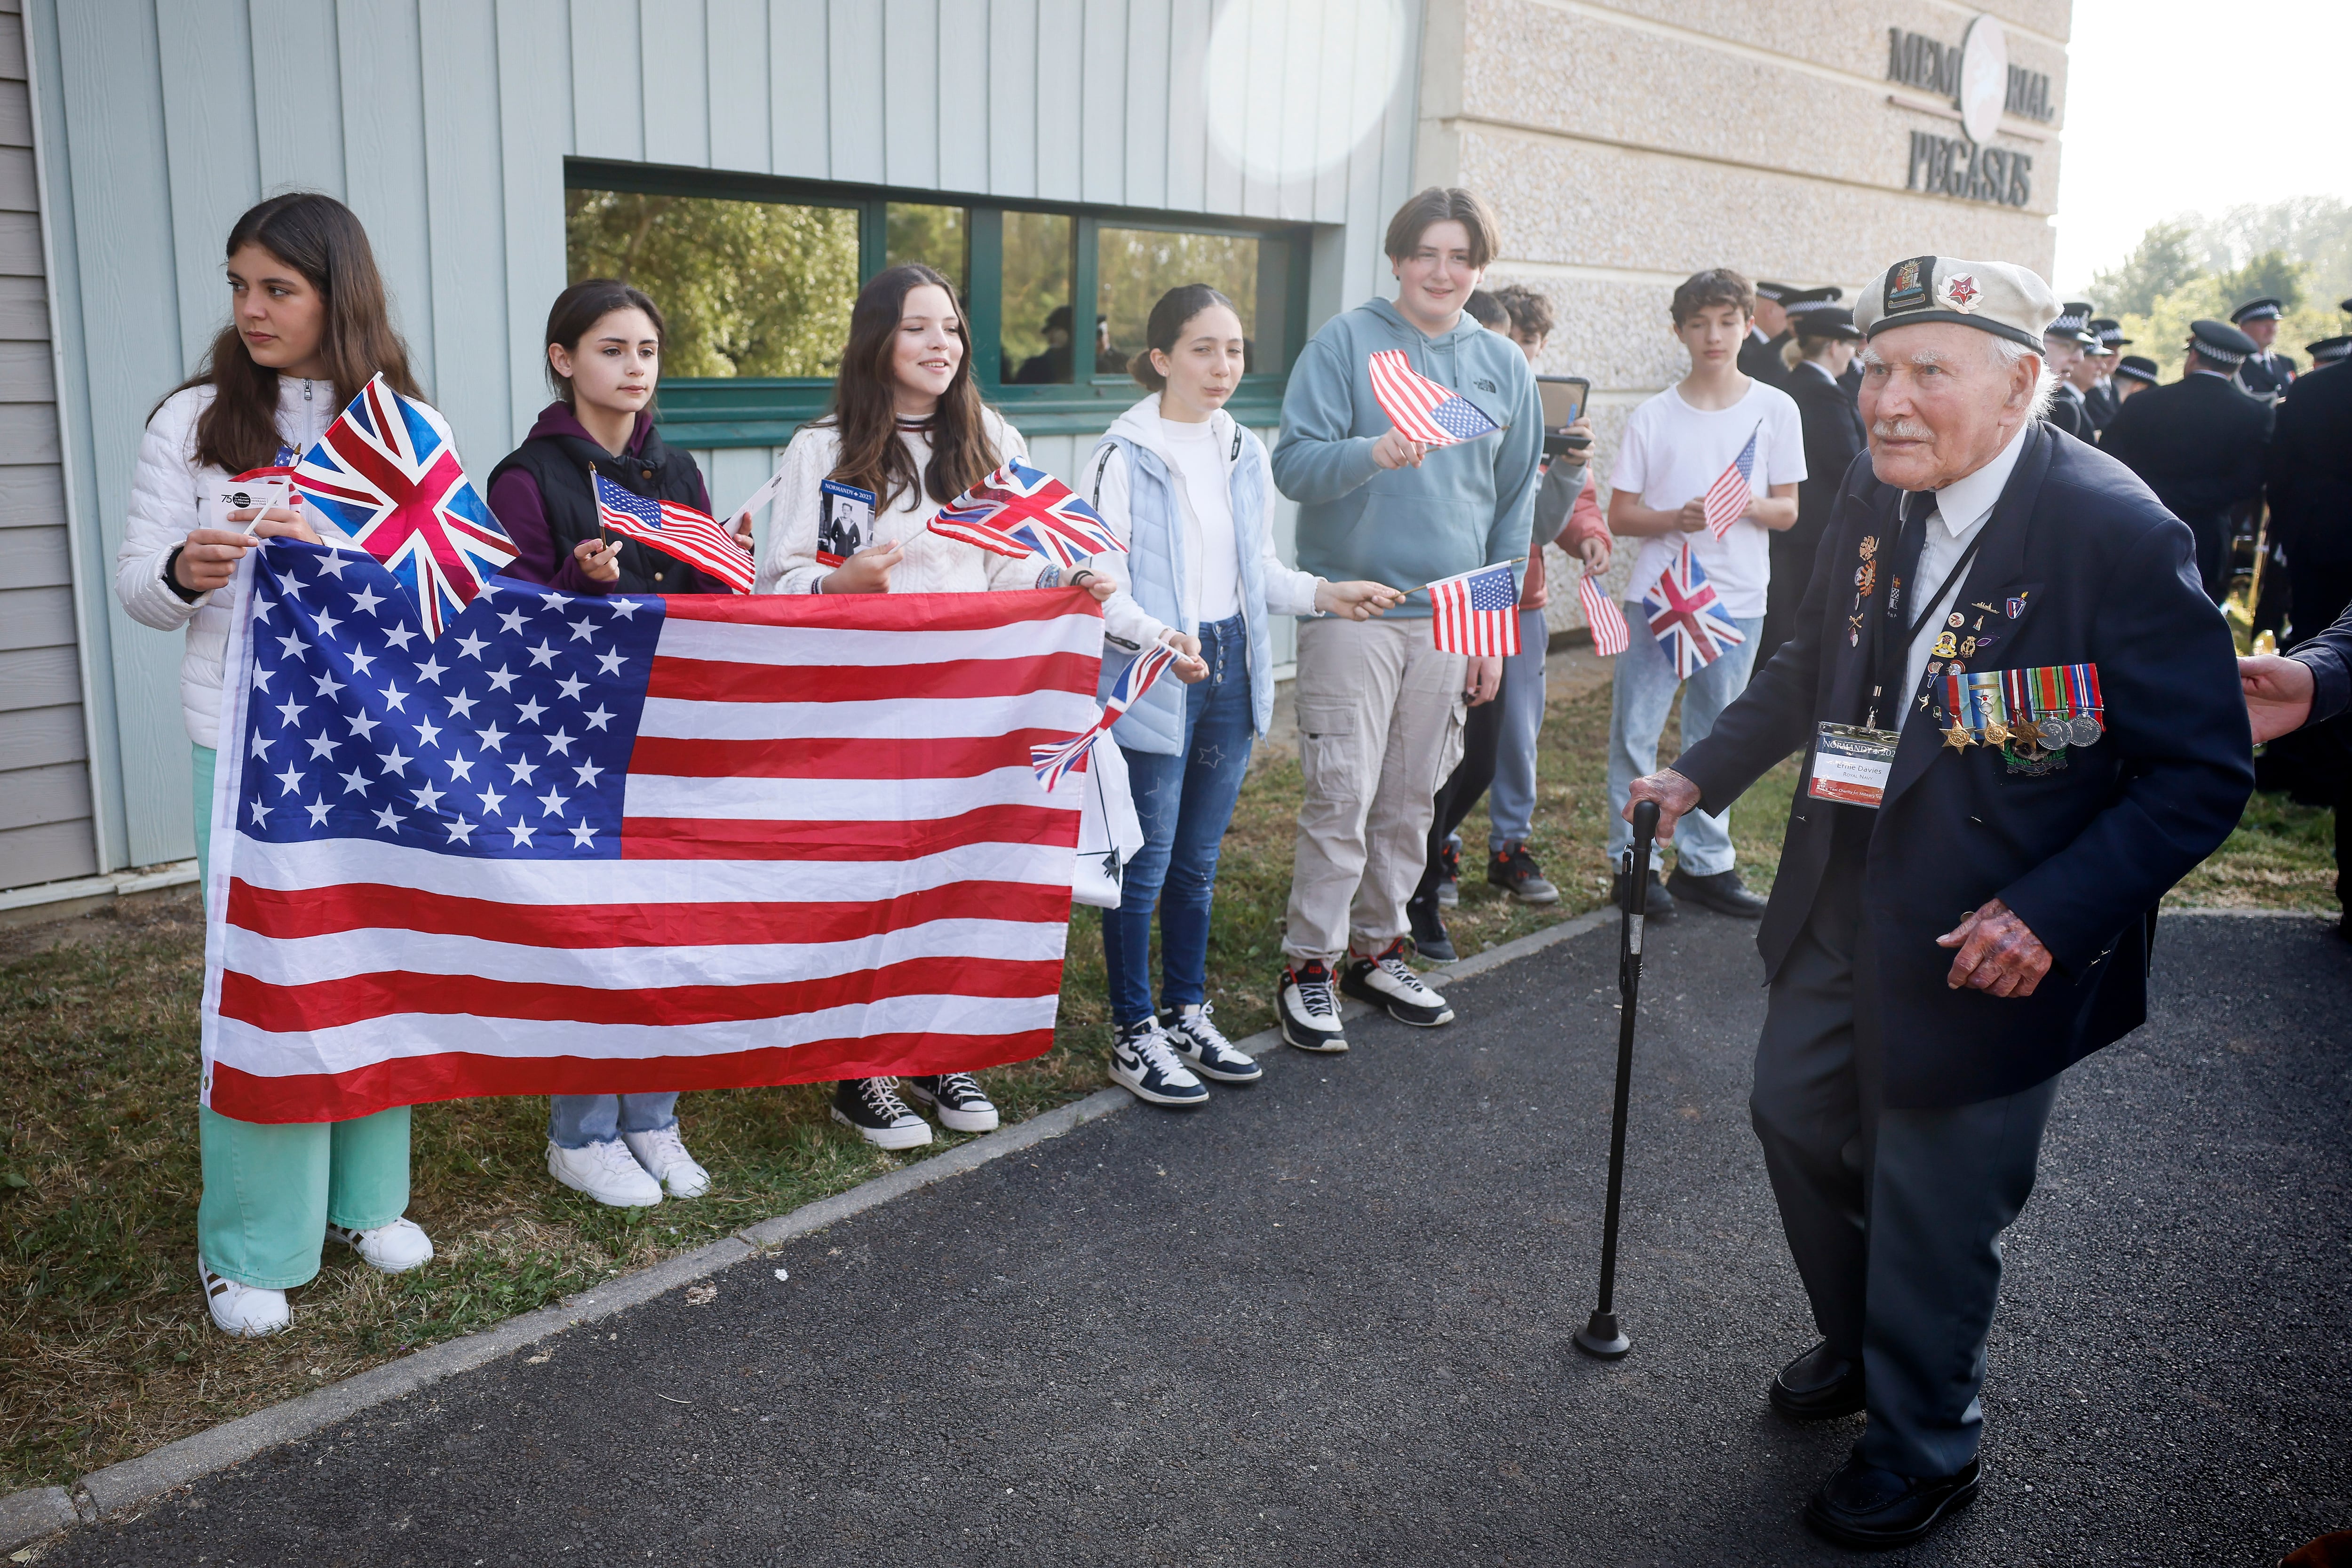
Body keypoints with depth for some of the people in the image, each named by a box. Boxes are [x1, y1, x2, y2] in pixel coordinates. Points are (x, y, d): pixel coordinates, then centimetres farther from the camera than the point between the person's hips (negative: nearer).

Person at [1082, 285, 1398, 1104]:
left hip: (1230, 670, 6)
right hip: (1153, 685, -6)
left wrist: (1325, 595, 4)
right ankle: (1134, 1035, 16)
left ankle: (1187, 1014, 31)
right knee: (1145, 865, 2)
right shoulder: (1124, 455, -12)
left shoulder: (1246, 451, 9)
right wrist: (1158, 637, -30)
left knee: (1198, 861, 17)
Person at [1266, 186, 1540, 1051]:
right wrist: (1373, 452, -29)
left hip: (1450, 615, 5)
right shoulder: (1346, 341, -3)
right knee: (1341, 798, -5)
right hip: (1353, 609, -4)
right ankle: (1309, 964, 8)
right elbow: (1293, 463, -9)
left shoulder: (1503, 365, 10)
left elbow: (1515, 503, 13)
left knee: (1413, 800, 11)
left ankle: (1376, 947, 26)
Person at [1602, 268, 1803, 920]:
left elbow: (1788, 511, 5)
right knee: (1635, 731, -2)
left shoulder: (1776, 409, 4)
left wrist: (1751, 505, -16)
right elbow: (1619, 516, 2)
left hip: (1737, 601, 1)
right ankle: (1633, 861, 10)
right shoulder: (1653, 417, 1)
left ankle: (1704, 863, 20)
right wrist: (1675, 518, -16)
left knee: (1714, 738, 9)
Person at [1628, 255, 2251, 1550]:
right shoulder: (1873, 496, -2)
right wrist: (1702, 774, 6)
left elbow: (2204, 772, -19)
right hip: (1844, 898, 7)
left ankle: (1922, 1452, 37)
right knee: (1797, 1112, 23)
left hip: (1986, 945, -7)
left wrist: (2052, 913, -27)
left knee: (1934, 1205, 9)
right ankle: (1855, 1345, 51)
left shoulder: (2116, 534, -23)